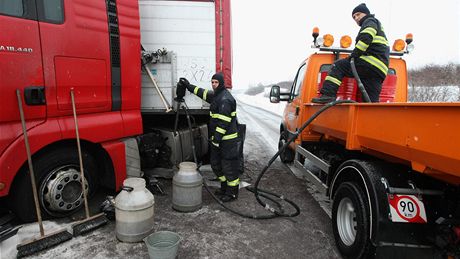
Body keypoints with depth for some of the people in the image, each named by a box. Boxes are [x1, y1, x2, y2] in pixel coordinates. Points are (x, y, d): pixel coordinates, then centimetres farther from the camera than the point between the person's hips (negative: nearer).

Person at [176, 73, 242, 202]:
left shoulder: (225, 99, -18)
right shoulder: (216, 95, 15)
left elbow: (223, 122, -23)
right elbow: (204, 93, 33)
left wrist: (217, 139, -22)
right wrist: (189, 86, 34)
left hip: (228, 140, -11)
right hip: (218, 138, 11)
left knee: (229, 166, -1)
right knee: (216, 164, 18)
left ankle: (232, 193, 12)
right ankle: (224, 187, 33)